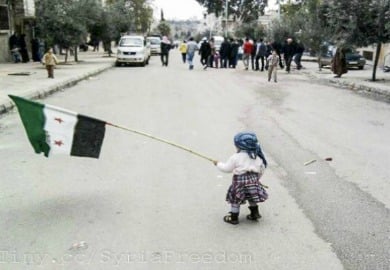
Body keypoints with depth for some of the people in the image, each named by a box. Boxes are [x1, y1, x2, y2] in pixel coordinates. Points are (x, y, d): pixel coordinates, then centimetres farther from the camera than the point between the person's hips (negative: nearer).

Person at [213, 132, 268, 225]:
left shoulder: (235, 157, -13)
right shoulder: (257, 156, 2)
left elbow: (227, 168, -6)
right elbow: (262, 168, 8)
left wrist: (218, 164, 10)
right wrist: (256, 177, 22)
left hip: (240, 180, -5)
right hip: (253, 179, 5)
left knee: (235, 199, 8)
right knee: (252, 196, 24)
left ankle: (234, 217, 15)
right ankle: (254, 213, 30)